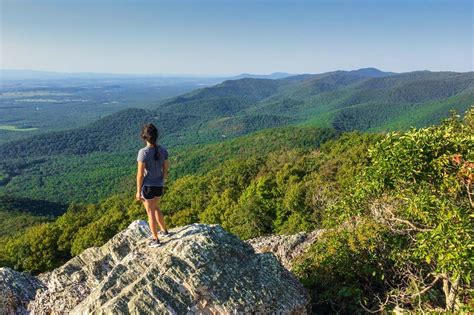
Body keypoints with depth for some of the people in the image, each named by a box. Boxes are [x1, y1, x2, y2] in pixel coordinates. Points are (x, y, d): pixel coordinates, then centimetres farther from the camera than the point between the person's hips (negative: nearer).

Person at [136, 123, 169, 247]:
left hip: (147, 187, -5)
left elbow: (140, 174, -20)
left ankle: (155, 239, 24)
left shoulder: (143, 152, -24)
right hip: (158, 185, 6)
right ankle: (164, 230, 42)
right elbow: (165, 169, 3)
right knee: (155, 208, 30)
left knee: (150, 212, 11)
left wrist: (138, 192, -9)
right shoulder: (163, 150, -7)